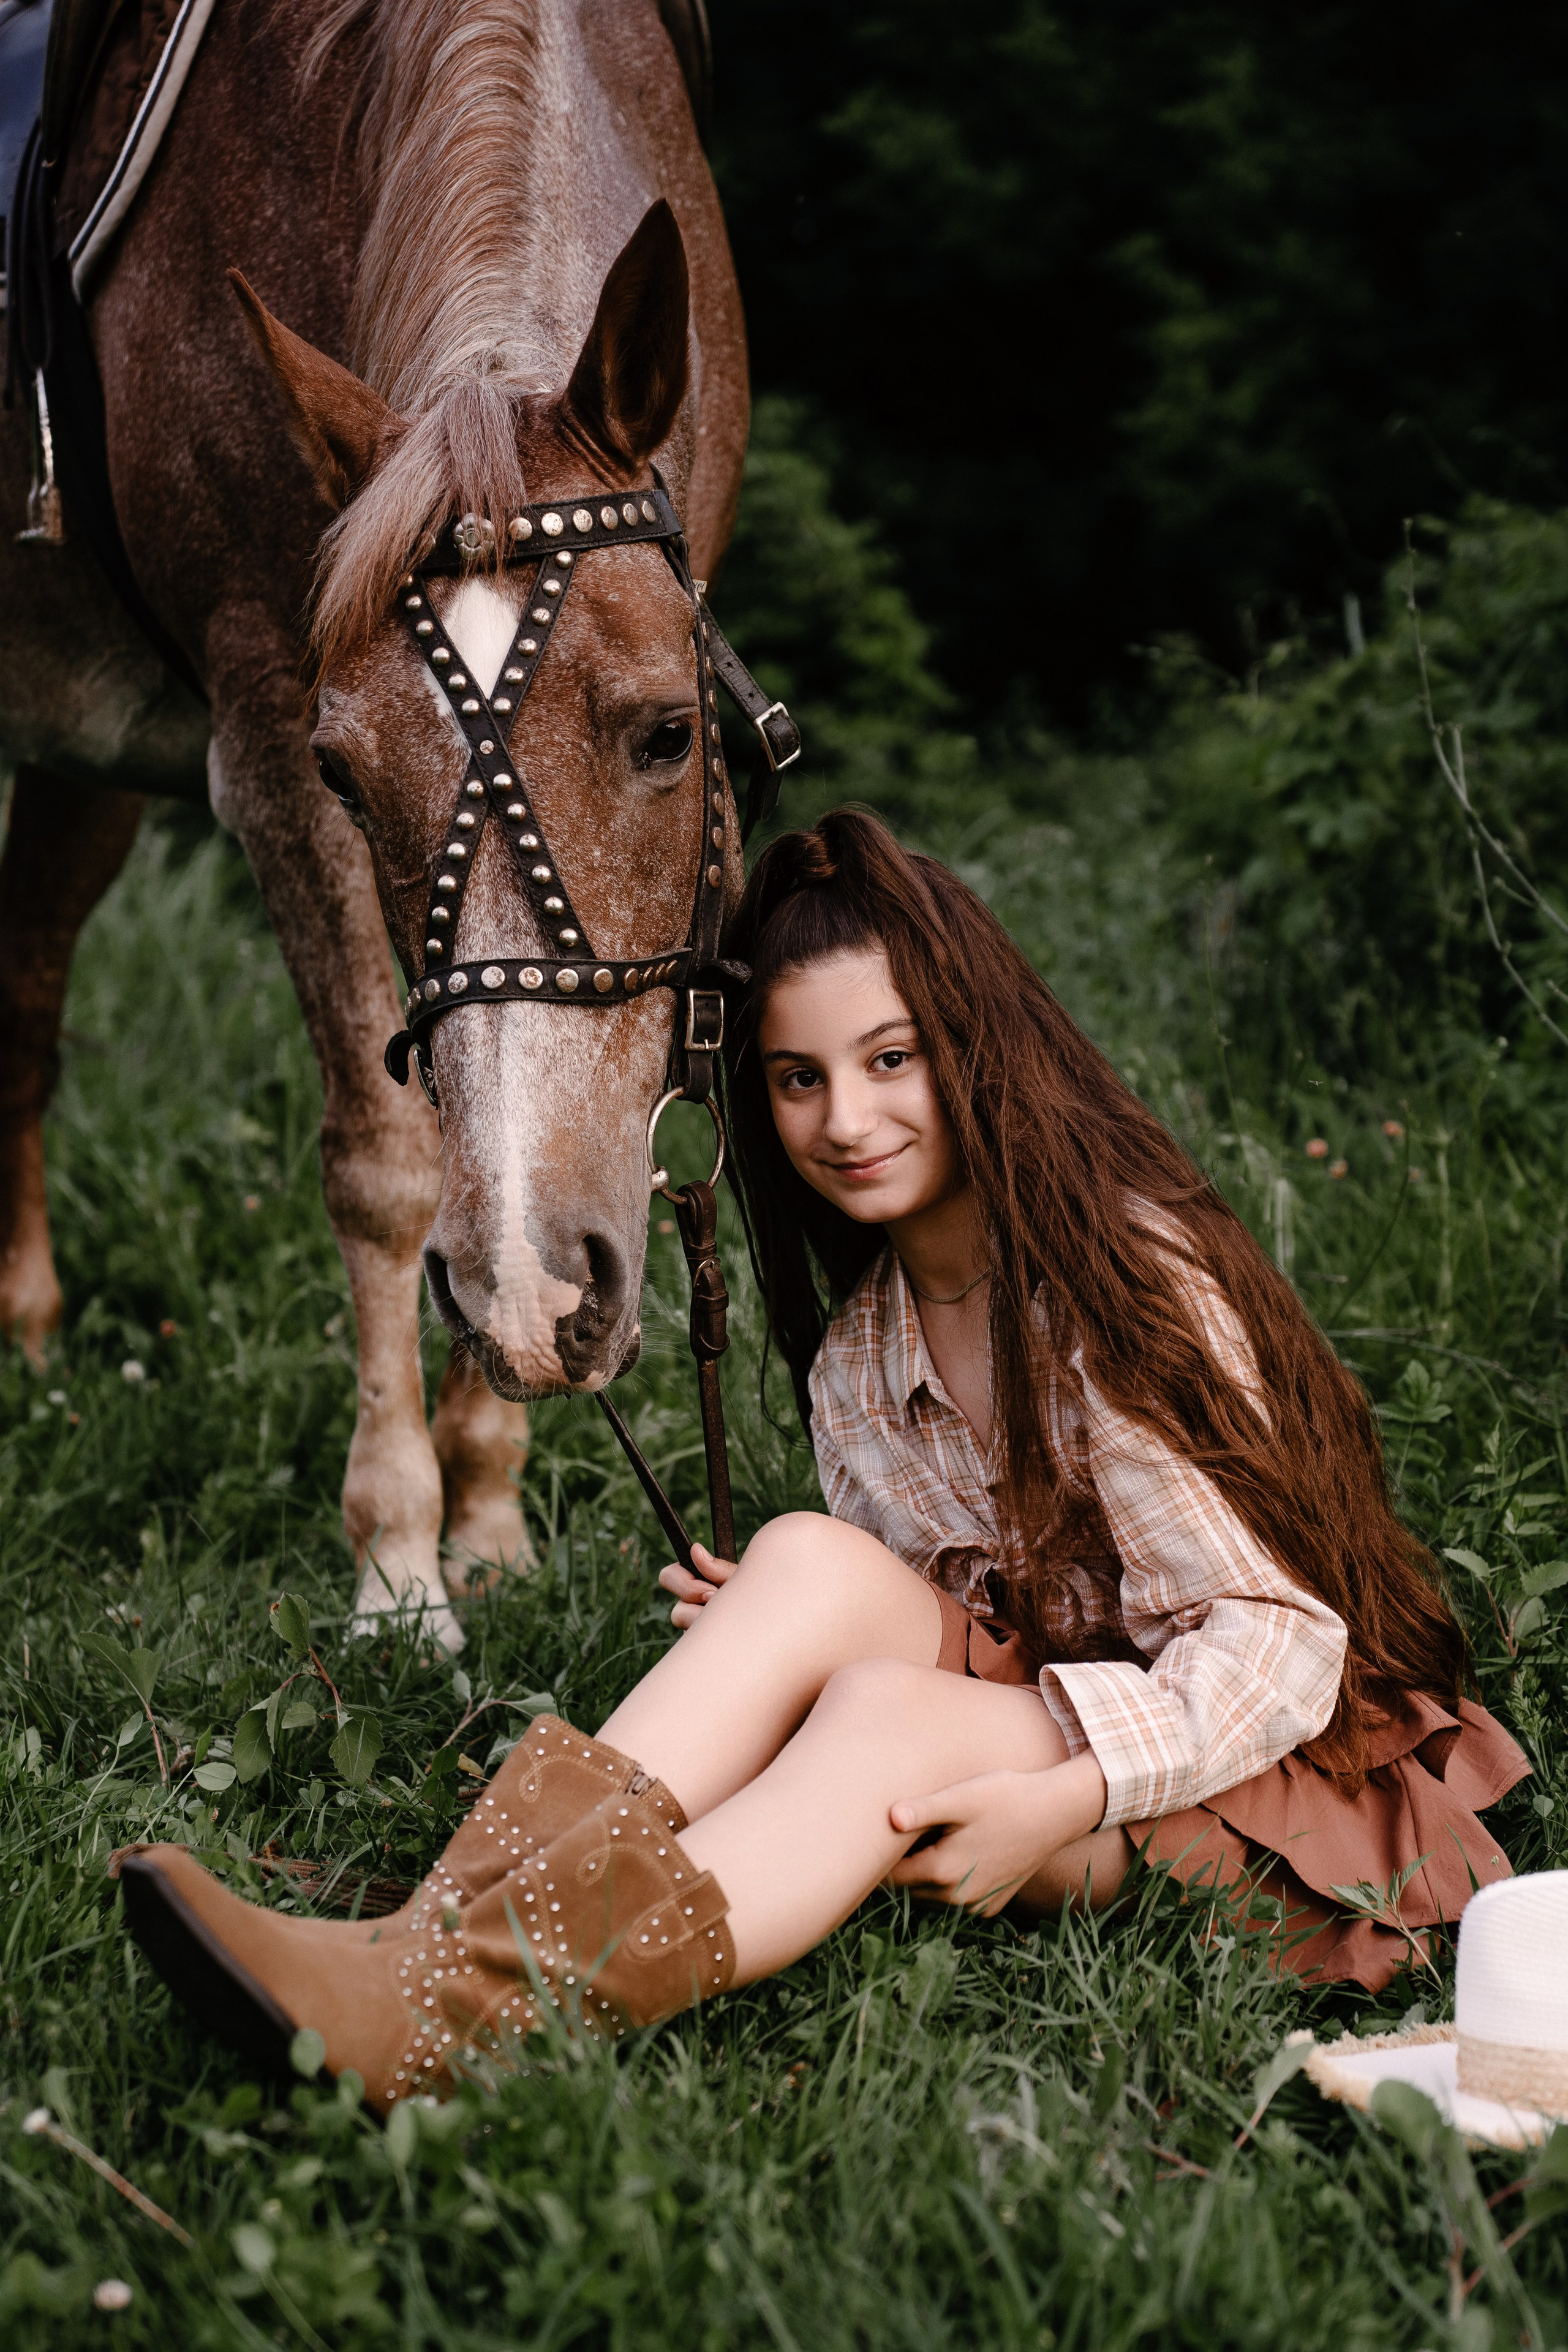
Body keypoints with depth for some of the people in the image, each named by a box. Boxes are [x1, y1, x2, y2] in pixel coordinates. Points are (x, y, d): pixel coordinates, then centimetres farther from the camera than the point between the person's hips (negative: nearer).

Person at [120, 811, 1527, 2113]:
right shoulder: (857, 1355, 9)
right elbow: (941, 1635, 9)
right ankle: (443, 1934, -43)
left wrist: (1060, 1801, -32)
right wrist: (773, 1654, -12)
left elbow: (1275, 1646, -16)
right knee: (813, 1561, -23)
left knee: (891, 1712, -34)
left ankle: (437, 2019, -54)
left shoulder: (1130, 1272, -13)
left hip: (1287, 1776, -5)